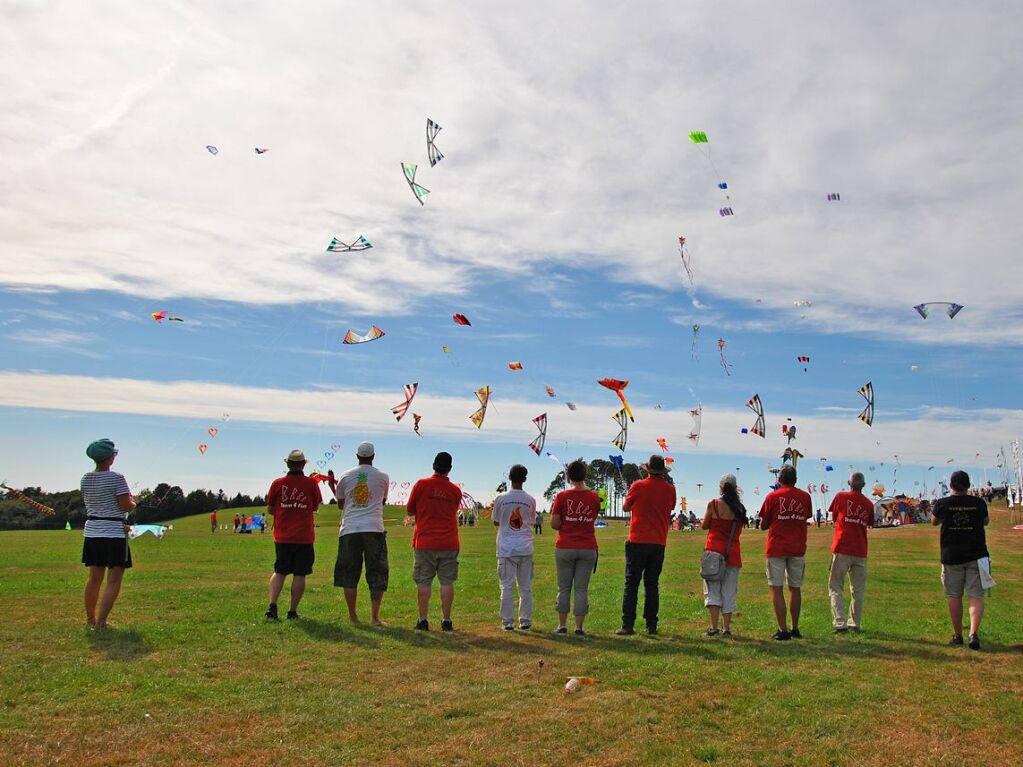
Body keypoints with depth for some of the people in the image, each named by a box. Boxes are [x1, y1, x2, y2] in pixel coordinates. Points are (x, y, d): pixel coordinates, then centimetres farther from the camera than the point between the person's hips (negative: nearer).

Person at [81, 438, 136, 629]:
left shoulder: (86, 479, 6)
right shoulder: (117, 478, -14)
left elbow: (87, 502, 17)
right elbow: (126, 506, -16)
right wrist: (133, 502, 5)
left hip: (92, 532, 7)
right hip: (114, 533, -7)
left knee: (94, 578, 16)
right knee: (114, 580, -2)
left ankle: (90, 619, 26)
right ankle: (101, 622, -7)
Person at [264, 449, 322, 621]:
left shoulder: (277, 483, -2)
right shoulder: (311, 483, -4)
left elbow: (270, 510, 6)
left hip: (282, 537, 2)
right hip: (304, 537, -2)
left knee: (279, 572, 12)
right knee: (299, 575, 5)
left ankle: (272, 606, -2)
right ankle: (293, 612, 6)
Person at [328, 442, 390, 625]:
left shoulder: (345, 476, 6)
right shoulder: (383, 477, 4)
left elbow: (340, 504, 16)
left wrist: (332, 485, 32)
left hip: (349, 529, 1)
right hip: (374, 529, -1)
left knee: (349, 574, 10)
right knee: (377, 574, 5)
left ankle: (352, 616, 14)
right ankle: (374, 617, 1)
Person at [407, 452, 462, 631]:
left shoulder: (421, 484, -4)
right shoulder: (455, 490, 3)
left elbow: (410, 511, 3)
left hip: (424, 542, -1)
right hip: (449, 542, 1)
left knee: (423, 581, 4)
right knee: (447, 582, 5)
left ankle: (423, 620, 4)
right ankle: (446, 621, 6)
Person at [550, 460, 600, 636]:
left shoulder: (562, 496, -6)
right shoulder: (594, 497, 0)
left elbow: (554, 524, -7)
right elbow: (593, 519, 10)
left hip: (565, 548, -1)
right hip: (588, 549, 1)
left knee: (564, 588, 9)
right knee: (582, 589, 5)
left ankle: (562, 625, 12)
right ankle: (579, 627, 6)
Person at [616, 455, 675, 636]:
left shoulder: (638, 486, -6)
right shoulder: (670, 489, 1)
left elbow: (626, 507, 6)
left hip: (638, 541, -3)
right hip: (659, 543, 3)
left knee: (632, 583, 1)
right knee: (652, 584, 11)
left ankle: (628, 625, -2)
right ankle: (651, 625, 11)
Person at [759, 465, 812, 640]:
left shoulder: (772, 497, -4)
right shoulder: (805, 496, 3)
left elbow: (763, 525, 1)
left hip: (776, 548, -3)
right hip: (798, 548, 3)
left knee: (777, 589, -1)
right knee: (795, 588, 13)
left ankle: (783, 630, -6)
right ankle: (795, 629, 18)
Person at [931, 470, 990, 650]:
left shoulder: (942, 504, -6)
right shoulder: (979, 503, -4)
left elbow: (934, 521, 14)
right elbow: (986, 521, 16)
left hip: (951, 556, 0)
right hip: (976, 555, 0)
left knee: (954, 596, 9)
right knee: (976, 596, 2)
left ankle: (957, 636, 15)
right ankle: (974, 633, -15)